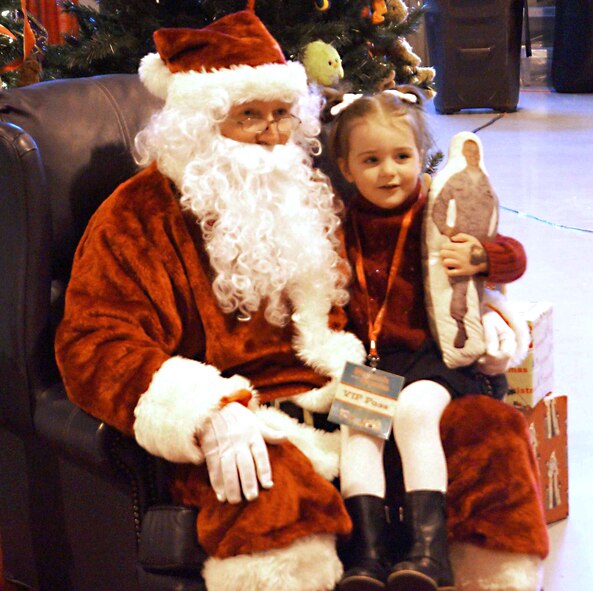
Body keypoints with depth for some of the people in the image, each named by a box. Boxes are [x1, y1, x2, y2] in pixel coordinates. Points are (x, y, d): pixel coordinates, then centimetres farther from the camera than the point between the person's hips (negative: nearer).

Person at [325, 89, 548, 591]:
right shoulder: (346, 224, 10)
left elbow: (514, 257, 2)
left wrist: (480, 256, -20)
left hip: (435, 352, -3)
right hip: (369, 358, 3)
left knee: (415, 409, -30)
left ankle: (428, 546, -30)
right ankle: (369, 550, -27)